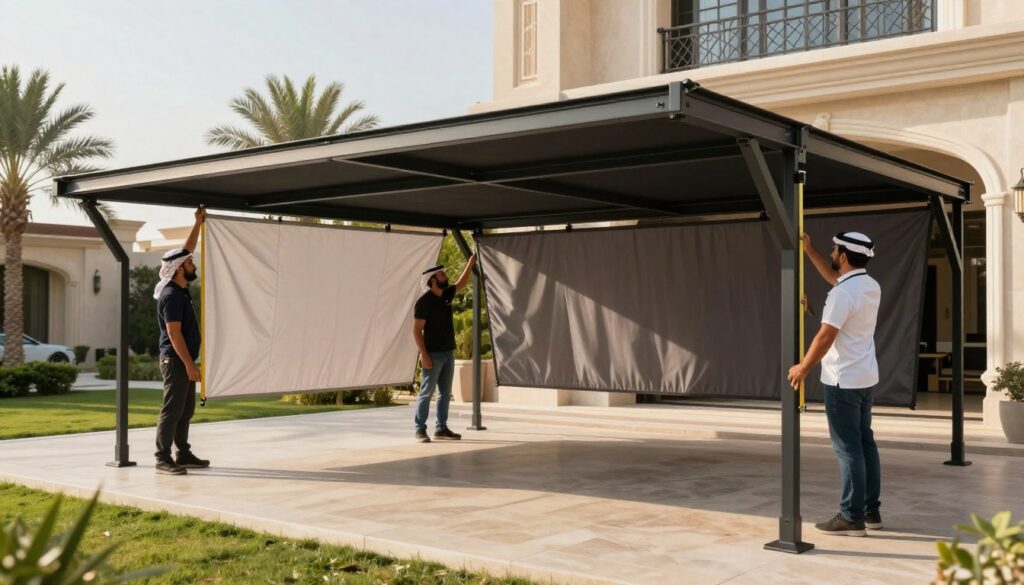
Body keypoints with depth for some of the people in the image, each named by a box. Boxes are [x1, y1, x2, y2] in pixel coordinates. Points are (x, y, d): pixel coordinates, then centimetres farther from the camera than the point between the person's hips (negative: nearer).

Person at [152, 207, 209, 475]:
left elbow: (187, 249, 20)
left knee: (186, 410, 14)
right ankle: (163, 459, -3)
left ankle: (184, 455, 21)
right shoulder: (172, 296, -18)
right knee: (172, 410, -6)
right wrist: (189, 364, -22)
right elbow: (174, 334, -22)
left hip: (185, 360, 10)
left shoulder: (181, 289, 9)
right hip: (176, 361, -10)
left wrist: (198, 223, 18)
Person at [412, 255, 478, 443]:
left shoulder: (446, 295, 9)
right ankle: (420, 429, -2)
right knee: (426, 392, -6)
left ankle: (441, 428, 17)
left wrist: (471, 263, 23)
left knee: (445, 393, 10)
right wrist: (423, 354, -19)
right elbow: (417, 330, -14)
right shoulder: (424, 301, -12)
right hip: (433, 354, -8)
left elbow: (462, 283, 28)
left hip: (448, 353, 8)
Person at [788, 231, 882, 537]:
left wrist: (803, 368, -10)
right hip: (865, 377, 9)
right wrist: (808, 250, 22)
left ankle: (852, 517, -1)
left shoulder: (843, 293, -21)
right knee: (865, 443, 14)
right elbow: (834, 277, 25)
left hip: (843, 380, -9)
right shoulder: (871, 286, 7)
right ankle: (871, 510, 21)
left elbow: (826, 336, -22)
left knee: (848, 448, -5)